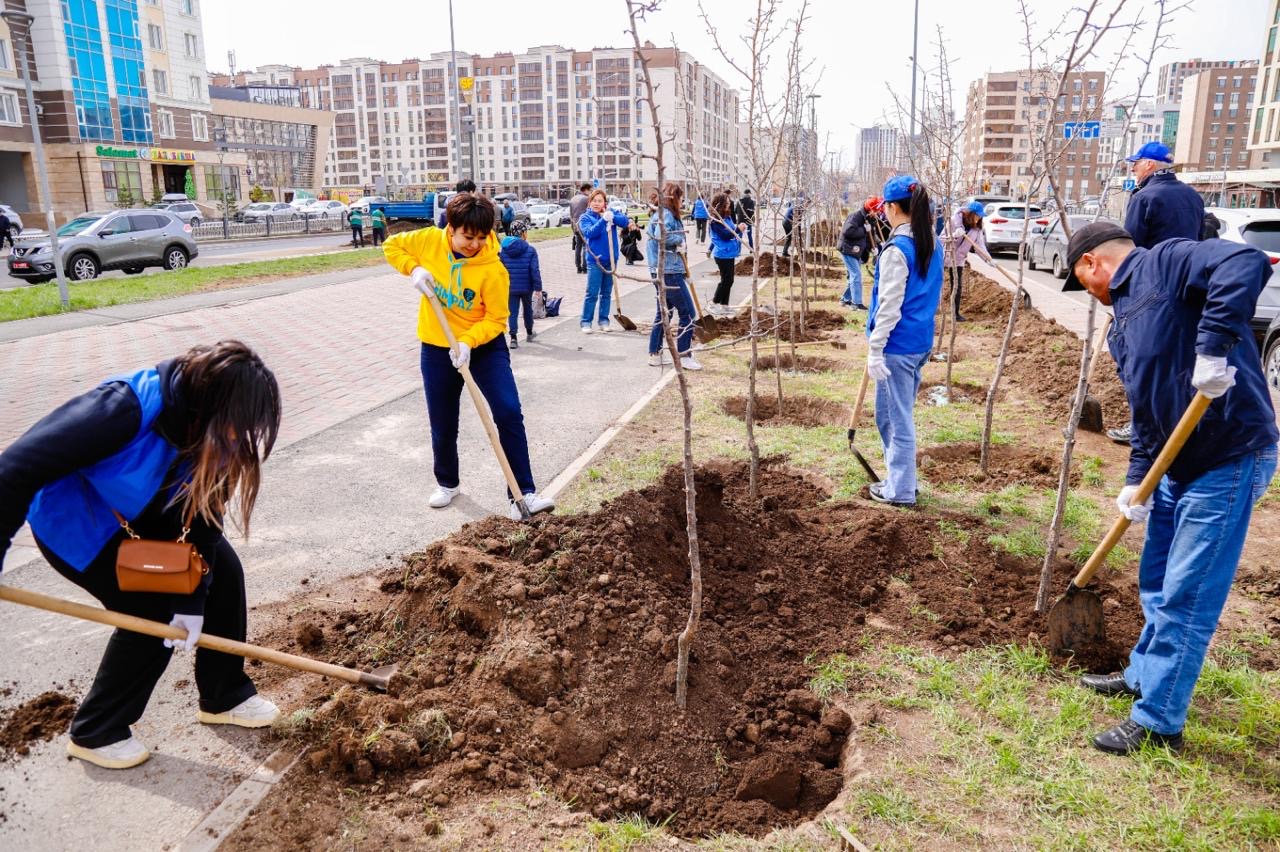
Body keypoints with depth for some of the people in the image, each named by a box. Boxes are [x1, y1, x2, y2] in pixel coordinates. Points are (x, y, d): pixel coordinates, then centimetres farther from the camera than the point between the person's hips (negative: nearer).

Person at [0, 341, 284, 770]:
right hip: (75, 523, -6)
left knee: (223, 569, -1)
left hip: (145, 518, 7)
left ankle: (224, 696, 16)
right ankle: (95, 732, 12)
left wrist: (192, 600, -17)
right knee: (153, 610, -11)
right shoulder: (123, 409, -40)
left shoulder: (208, 431, -19)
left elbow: (203, 518, -14)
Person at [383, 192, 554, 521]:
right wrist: (413, 269, -13)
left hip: (484, 346, -2)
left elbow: (496, 319, -17)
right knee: (443, 426, 12)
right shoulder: (430, 241, -11)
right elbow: (392, 246, 5)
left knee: (509, 414, -15)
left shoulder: (492, 269, -21)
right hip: (436, 348, 3)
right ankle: (448, 483, 38)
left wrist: (467, 342, -32)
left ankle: (524, 495, -10)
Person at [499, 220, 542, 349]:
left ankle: (513, 338, -9)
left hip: (510, 287, 1)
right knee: (528, 308, 21)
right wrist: (538, 287, -7)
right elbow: (535, 270, -12)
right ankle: (529, 333, 38)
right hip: (526, 287, -1)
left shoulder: (503, 251, -2)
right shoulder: (530, 250, -10)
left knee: (513, 312, 3)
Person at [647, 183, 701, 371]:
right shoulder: (666, 214, -14)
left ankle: (655, 354, 20)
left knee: (664, 313, 17)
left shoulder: (661, 213, 17)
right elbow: (661, 235, -31)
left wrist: (678, 243, 0)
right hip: (669, 271, -10)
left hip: (660, 271, 10)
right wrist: (680, 239, -17)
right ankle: (684, 356, 3)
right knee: (687, 313, -2)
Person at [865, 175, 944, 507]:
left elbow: (889, 305, -19)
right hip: (921, 341, 9)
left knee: (897, 417, 2)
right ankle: (901, 479, 29)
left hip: (898, 345, -8)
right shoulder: (932, 244, 10)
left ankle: (900, 490, 12)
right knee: (895, 414, 20)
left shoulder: (897, 249, -17)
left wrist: (875, 349, -15)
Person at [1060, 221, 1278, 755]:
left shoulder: (1166, 262, -10)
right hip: (1179, 463, 10)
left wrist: (1213, 347, -35)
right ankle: (1144, 675, 41)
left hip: (1229, 459, -10)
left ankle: (1158, 723, 10)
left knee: (1185, 597, -2)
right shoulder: (1123, 324, 16)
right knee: (1155, 582, 22)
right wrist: (1136, 479, 7)